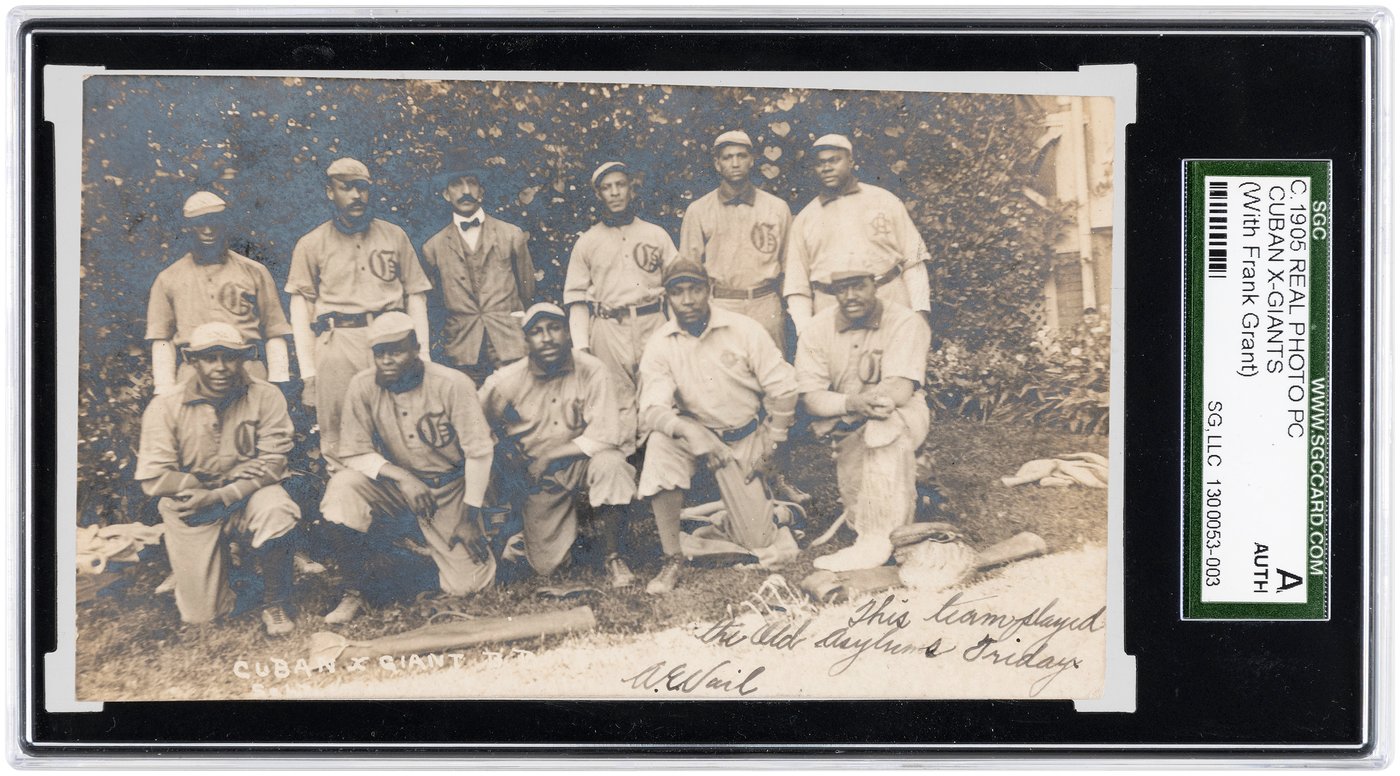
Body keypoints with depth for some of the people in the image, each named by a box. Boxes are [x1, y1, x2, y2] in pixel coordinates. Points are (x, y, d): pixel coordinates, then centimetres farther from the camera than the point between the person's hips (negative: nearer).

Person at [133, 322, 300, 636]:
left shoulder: (265, 396, -9)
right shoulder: (165, 407, -9)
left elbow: (273, 461, -13)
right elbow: (153, 479, -13)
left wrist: (221, 496, -26)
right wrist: (227, 475, -16)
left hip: (247, 496, 0)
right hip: (192, 507, 0)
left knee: (277, 513, -37)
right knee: (202, 614, -3)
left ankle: (274, 603, -10)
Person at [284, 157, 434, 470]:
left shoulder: (394, 236, 15)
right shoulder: (311, 244, 10)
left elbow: (415, 295, 15)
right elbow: (300, 306, 7)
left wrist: (422, 355, 5)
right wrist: (308, 372, -1)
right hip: (337, 343, -1)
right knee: (337, 441, -5)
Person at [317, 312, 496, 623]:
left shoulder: (452, 384, -18)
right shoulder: (362, 387, -12)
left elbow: (478, 452, -14)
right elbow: (354, 454, -9)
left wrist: (470, 519, -13)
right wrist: (402, 477, -25)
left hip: (450, 491, -1)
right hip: (395, 489, 1)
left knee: (469, 584, -14)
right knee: (342, 488, -30)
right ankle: (354, 592, -13)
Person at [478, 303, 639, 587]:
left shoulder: (591, 371, -17)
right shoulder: (506, 381, -12)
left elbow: (606, 436, -22)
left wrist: (547, 457, -19)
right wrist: (504, 447, -15)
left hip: (581, 461, -1)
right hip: (540, 477, 2)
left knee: (610, 464, -36)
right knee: (546, 566, -2)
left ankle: (613, 557, -16)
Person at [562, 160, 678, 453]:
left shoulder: (656, 235, 11)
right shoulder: (588, 242, 10)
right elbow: (577, 297, 8)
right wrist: (581, 345, -1)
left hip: (652, 325, 1)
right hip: (608, 330, 0)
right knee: (619, 400, -3)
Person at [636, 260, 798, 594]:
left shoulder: (743, 330, -14)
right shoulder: (660, 345, -11)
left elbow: (783, 390, -8)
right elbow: (653, 408, -22)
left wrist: (769, 450, -7)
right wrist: (691, 431, -43)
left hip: (748, 437, -1)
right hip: (698, 432, 1)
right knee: (660, 443, -34)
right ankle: (673, 559, -23)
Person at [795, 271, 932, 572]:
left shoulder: (905, 322, -11)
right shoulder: (817, 330, -1)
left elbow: (901, 389, -23)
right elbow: (811, 398, -9)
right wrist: (852, 404, -30)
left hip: (903, 418, -3)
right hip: (847, 430, 3)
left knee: (885, 427, -38)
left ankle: (876, 543, -35)